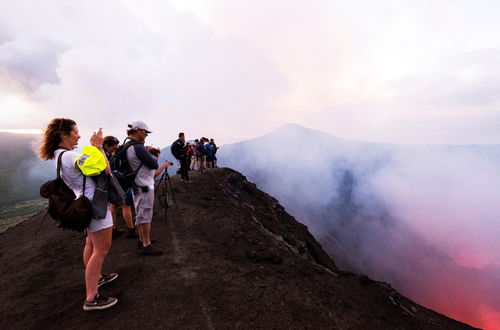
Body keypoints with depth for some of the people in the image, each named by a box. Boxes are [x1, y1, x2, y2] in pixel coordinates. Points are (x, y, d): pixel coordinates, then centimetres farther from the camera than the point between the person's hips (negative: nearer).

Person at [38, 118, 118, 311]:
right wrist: (98, 146, -18)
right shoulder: (69, 156, -24)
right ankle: (92, 298, 5)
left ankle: (96, 277, 41)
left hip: (88, 203, 11)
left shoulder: (59, 155, 8)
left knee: (92, 244, 23)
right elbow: (105, 169, -26)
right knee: (101, 250, -3)